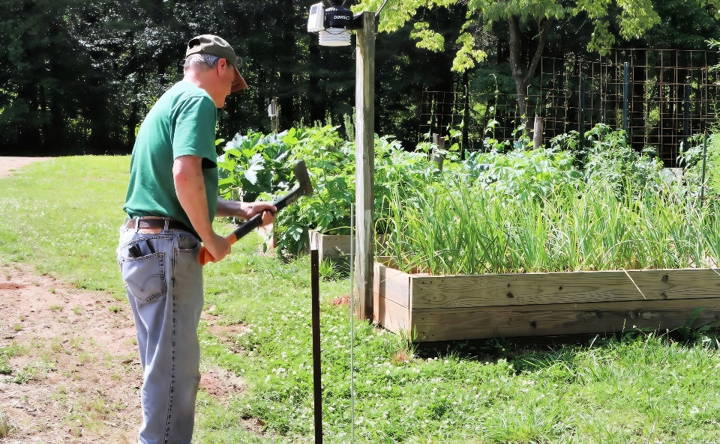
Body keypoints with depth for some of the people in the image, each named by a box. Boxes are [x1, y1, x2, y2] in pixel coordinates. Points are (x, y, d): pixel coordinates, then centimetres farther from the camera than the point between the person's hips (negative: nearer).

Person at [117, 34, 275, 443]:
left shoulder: (171, 100, 21)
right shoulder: (198, 101, -9)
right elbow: (186, 175, -25)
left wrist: (241, 208, 23)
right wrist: (211, 238, -14)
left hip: (141, 243, 10)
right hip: (166, 247, -10)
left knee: (166, 365, 18)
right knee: (174, 369, -4)